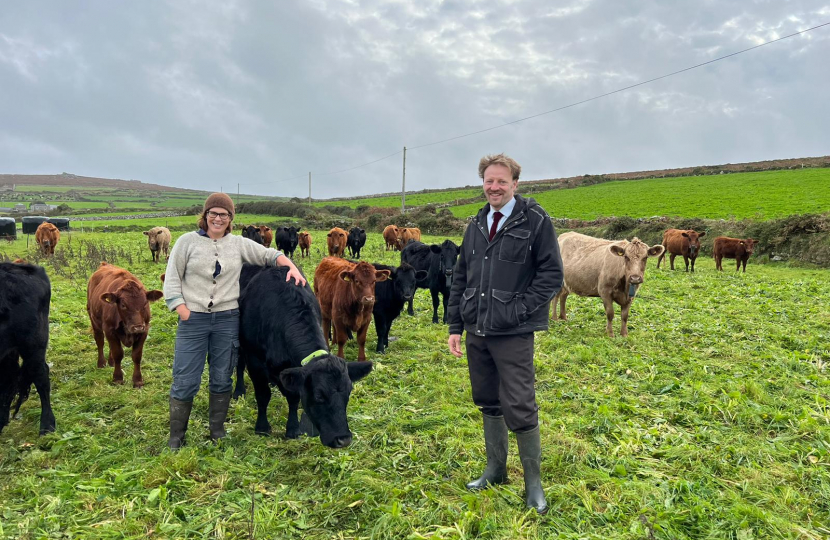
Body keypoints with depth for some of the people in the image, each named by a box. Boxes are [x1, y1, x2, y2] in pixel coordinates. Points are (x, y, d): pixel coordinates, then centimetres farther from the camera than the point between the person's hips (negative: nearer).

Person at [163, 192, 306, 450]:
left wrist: (292, 268, -8)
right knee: (185, 381, 1)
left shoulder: (240, 244, 7)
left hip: (228, 320, 2)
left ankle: (218, 434, 26)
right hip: (193, 318, -2)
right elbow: (171, 280, 1)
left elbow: (271, 255, 11)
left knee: (222, 379, 11)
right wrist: (184, 313, -8)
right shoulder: (187, 241, 1)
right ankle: (175, 438, 18)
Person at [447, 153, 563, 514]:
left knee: (519, 409, -2)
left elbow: (552, 274, -8)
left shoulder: (535, 221, -6)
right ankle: (495, 470, 33)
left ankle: (533, 481, 17)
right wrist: (455, 326, 8)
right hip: (476, 332, 6)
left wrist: (517, 310, -15)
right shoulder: (477, 225, 10)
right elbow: (460, 278, 13)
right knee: (489, 403, 16)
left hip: (513, 334, -5)